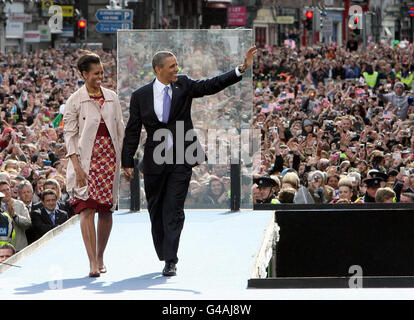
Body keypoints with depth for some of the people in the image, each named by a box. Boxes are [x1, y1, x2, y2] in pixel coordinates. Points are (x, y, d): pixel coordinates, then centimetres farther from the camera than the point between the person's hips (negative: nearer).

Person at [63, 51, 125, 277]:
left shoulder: (112, 97, 11)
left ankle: (100, 257, 20)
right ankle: (92, 263, -13)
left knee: (106, 210, 5)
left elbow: (120, 130, 14)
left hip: (110, 157, 4)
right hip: (87, 159, -4)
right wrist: (76, 166, -11)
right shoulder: (75, 100, 0)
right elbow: (69, 135, -2)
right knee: (87, 209, -12)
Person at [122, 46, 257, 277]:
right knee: (156, 210, 11)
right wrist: (128, 162, -1)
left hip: (181, 161, -1)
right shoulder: (140, 96, -1)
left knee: (174, 210, -6)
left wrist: (242, 69, -20)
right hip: (155, 161, 1)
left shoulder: (183, 85, 1)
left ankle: (171, 261, -7)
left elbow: (212, 86, -8)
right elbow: (133, 131, 2)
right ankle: (165, 257, 27)